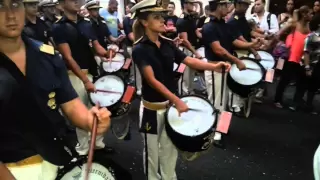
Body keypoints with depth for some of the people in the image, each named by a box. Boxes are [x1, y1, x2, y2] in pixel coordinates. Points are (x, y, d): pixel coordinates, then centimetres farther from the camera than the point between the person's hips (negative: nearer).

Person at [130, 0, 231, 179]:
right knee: (153, 149, 14)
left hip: (170, 104, 6)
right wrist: (177, 100, -29)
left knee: (170, 148, 21)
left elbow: (188, 60, -4)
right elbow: (151, 80, -24)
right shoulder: (140, 49, -17)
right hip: (153, 107, -5)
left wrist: (214, 66, -20)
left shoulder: (168, 43, 1)